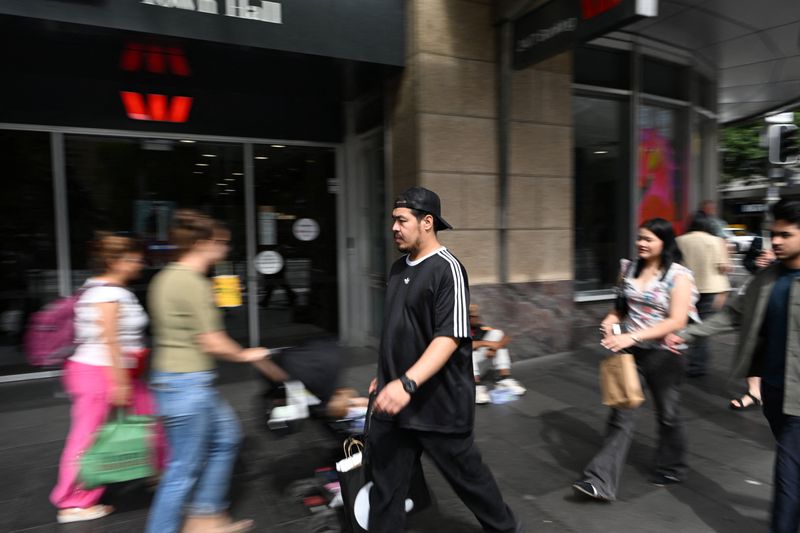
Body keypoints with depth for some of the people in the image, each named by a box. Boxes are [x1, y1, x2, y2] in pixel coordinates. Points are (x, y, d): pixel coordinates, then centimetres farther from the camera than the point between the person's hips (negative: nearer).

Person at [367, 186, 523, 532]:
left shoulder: (447, 269, -16)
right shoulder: (398, 267, 8)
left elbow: (449, 337, -23)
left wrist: (407, 382, -33)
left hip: (438, 403, -6)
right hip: (395, 400, 7)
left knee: (466, 475, 14)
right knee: (385, 483, 11)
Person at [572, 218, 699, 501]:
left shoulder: (679, 275, -11)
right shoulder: (629, 269, 4)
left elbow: (677, 321, -18)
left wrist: (632, 336, -26)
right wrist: (612, 319, -6)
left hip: (664, 353, -3)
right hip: (631, 351, 4)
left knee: (667, 414, 16)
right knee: (621, 415, 0)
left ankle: (671, 469, 41)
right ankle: (601, 481, 0)